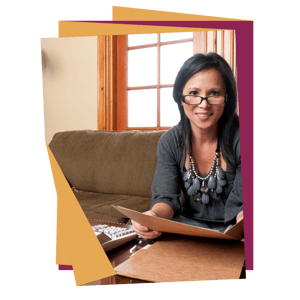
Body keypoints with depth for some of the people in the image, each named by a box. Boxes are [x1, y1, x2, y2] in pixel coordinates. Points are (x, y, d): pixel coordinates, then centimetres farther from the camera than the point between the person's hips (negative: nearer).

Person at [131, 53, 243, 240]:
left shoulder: (239, 139, -16)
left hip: (232, 228, 0)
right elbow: (166, 198, -11)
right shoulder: (169, 142, -8)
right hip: (189, 223, 1)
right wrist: (153, 217, -35)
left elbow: (242, 203, -14)